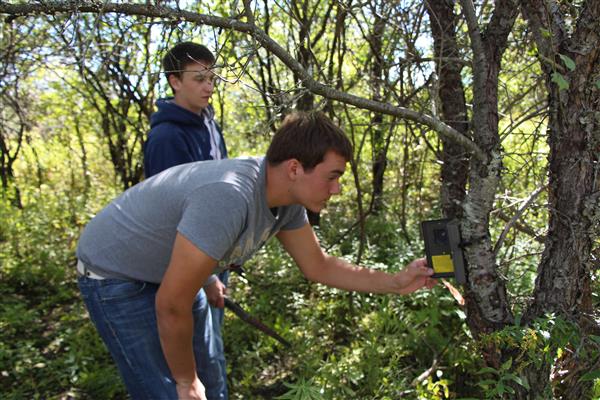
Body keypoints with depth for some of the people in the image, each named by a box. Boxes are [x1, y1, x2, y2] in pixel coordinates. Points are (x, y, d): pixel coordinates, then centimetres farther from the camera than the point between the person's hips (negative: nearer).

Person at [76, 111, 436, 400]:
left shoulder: (288, 197, -11)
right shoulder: (228, 198, -39)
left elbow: (318, 266, 2)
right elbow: (172, 305, -31)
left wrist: (396, 282, -4)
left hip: (170, 275, 8)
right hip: (116, 276, -8)